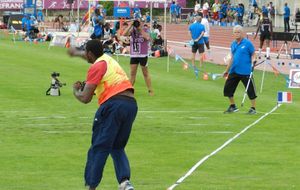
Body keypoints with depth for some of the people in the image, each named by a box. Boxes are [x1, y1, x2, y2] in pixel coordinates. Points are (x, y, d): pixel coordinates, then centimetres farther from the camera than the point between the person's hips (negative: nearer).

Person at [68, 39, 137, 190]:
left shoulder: (96, 67, 0)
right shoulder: (108, 59, 23)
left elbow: (85, 98, -5)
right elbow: (94, 58, 51)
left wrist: (75, 91, 16)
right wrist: (77, 53, 66)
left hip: (113, 105, -8)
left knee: (98, 149, -1)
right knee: (118, 148, 15)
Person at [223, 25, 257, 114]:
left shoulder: (247, 43, -7)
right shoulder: (233, 44, 11)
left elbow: (253, 54, -2)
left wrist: (253, 61, -24)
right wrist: (227, 70, 20)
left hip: (245, 72, -6)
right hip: (234, 71, 6)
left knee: (250, 90, -3)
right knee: (227, 88, 8)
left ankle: (253, 108, 8)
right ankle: (232, 106, 23)